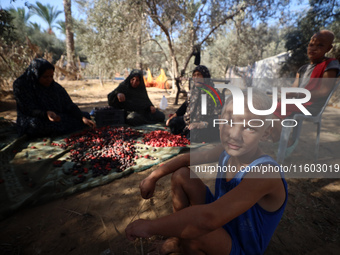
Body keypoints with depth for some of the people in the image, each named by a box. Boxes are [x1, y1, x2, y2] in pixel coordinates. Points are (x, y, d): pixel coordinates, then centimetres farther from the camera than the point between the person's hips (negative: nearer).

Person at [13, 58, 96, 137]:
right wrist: (46, 114, -41)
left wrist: (83, 117, -24)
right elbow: (29, 110, -19)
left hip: (57, 117, 2)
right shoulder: (20, 86, -12)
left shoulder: (56, 87, -2)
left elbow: (69, 105, -7)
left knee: (85, 115, -9)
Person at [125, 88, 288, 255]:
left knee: (190, 230, -34)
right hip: (219, 219, 6)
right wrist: (153, 177, -5)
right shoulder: (226, 151, -14)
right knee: (180, 175, 0)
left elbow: (208, 219, -47)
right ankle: (179, 239, 18)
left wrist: (150, 226, -36)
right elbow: (187, 158, 0)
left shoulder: (265, 173, -36)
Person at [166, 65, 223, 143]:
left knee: (193, 136, -33)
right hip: (191, 120, 7)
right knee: (172, 123, 2)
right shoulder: (194, 90, 5)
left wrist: (203, 124, -28)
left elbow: (217, 116, -17)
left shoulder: (213, 93, -14)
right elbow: (186, 104, 19)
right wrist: (174, 115, 13)